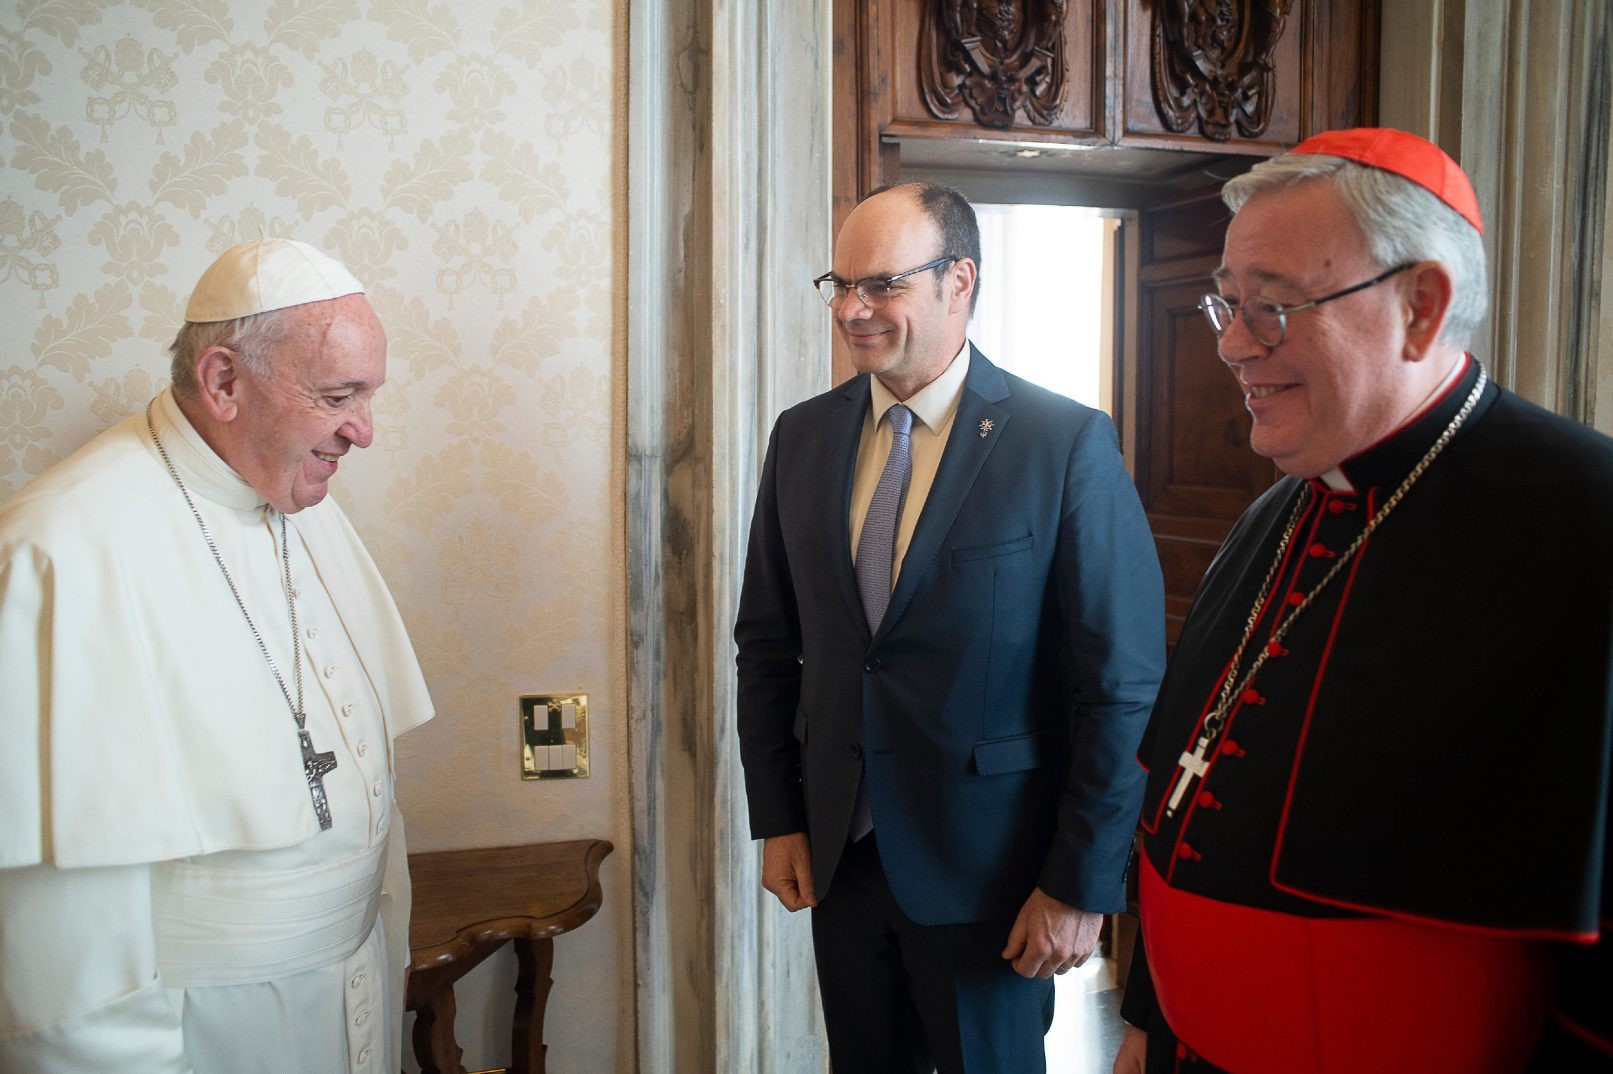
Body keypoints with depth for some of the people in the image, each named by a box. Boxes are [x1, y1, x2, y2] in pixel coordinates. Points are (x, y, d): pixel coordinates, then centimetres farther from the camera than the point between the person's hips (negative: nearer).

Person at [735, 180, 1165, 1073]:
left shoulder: (1069, 445, -13)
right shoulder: (802, 437, 2)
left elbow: (1123, 685, -12)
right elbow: (768, 643, 8)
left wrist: (1081, 882, -11)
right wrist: (776, 818, 5)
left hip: (991, 862, -4)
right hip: (837, 853, 4)